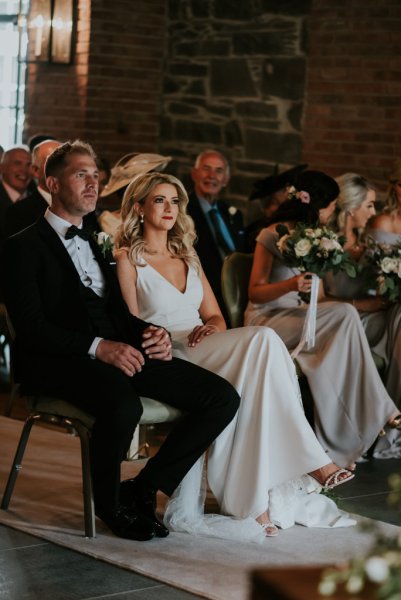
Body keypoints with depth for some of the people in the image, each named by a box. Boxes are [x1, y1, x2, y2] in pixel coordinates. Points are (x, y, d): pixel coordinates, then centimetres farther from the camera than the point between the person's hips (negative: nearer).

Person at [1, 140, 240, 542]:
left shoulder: (93, 244, 26)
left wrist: (152, 333, -1)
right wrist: (97, 347, -22)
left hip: (118, 353, 7)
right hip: (57, 361, -7)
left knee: (223, 397, -9)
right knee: (124, 406, -40)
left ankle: (143, 489, -1)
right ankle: (108, 503, -11)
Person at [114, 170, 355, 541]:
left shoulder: (187, 256, 24)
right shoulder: (128, 259, 5)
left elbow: (215, 317, 21)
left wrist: (210, 329, -2)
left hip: (206, 354, 6)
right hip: (169, 362, -6)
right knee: (263, 339, -29)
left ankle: (251, 499, -32)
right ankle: (313, 462, -30)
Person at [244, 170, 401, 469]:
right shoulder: (273, 235, -7)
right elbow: (255, 292, -12)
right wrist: (291, 285, -28)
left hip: (298, 319, 7)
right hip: (267, 320, -7)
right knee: (346, 315, -28)